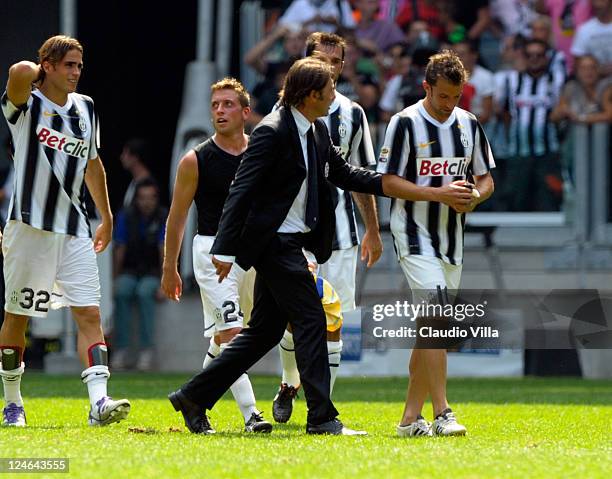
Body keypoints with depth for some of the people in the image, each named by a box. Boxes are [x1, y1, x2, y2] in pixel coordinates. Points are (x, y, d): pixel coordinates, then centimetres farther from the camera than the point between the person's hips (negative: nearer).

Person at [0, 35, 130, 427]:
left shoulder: (85, 109, 12)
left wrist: (107, 217, 28)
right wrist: (36, 71, -6)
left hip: (74, 232, 5)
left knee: (90, 314, -8)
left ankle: (99, 402, -16)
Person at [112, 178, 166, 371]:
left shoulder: (164, 218, -8)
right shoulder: (126, 216, -1)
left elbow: (165, 252, -12)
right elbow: (119, 250, 0)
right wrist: (115, 281, -8)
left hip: (153, 271, -2)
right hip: (130, 270, 2)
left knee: (144, 292, -34)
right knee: (122, 291, -31)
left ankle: (147, 350, -32)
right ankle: (122, 349, -30)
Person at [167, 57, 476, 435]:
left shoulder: (317, 132, 12)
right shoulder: (273, 132, -17)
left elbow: (345, 174, 18)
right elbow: (242, 190, -18)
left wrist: (424, 191, 13)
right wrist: (225, 250, -22)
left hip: (291, 242, 10)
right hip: (274, 242, -10)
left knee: (266, 330, 12)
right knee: (310, 320, -8)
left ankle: (194, 397, 18)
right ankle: (322, 417, -5)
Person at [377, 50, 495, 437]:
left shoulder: (469, 124, 8)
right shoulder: (405, 123, -9)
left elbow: (485, 179, 15)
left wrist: (474, 196, -9)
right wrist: (438, 193, -21)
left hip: (452, 238, 6)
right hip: (415, 234, -6)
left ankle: (411, 417, 14)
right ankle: (442, 414, -21)